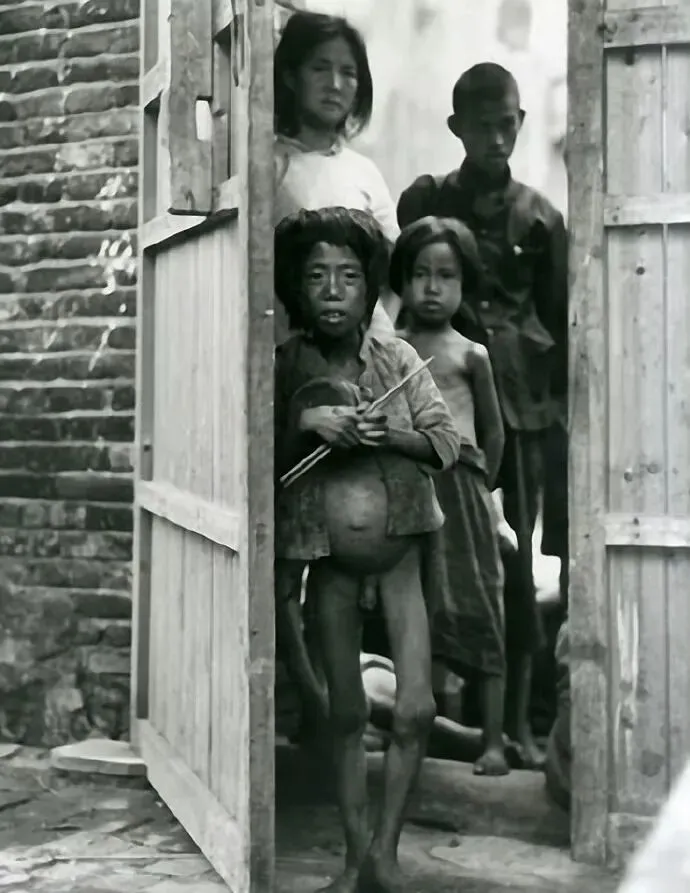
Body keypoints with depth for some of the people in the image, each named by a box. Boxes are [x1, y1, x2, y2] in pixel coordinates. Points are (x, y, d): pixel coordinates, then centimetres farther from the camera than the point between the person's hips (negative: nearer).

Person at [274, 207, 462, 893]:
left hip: (399, 548, 1)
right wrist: (303, 422, -23)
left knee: (416, 710, -6)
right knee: (347, 714, 7)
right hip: (329, 555, 0)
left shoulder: (397, 357, -4)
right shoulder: (284, 366, -6)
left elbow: (447, 443, -5)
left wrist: (390, 433, -22)